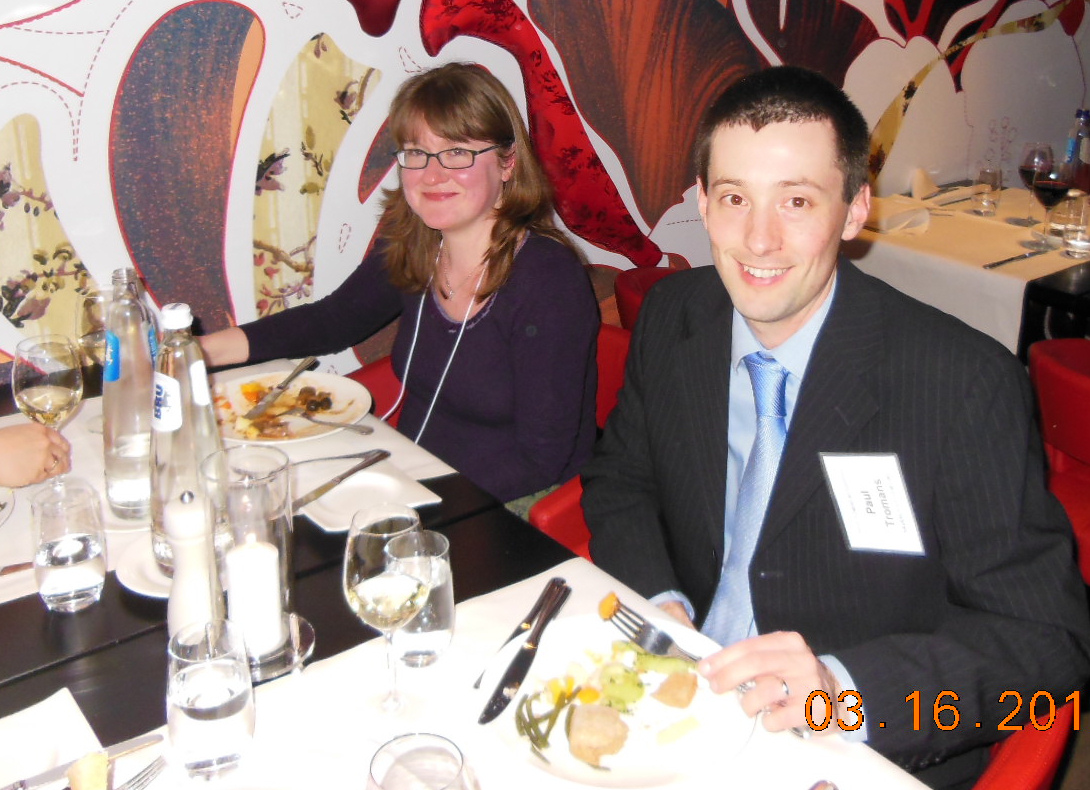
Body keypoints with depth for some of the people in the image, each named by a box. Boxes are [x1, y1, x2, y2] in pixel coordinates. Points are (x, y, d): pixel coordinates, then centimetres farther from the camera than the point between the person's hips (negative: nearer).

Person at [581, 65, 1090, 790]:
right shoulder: (671, 318, -3)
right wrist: (660, 606, -10)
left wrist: (846, 690, -30)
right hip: (685, 693, 4)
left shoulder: (968, 384, -18)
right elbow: (620, 480, 9)